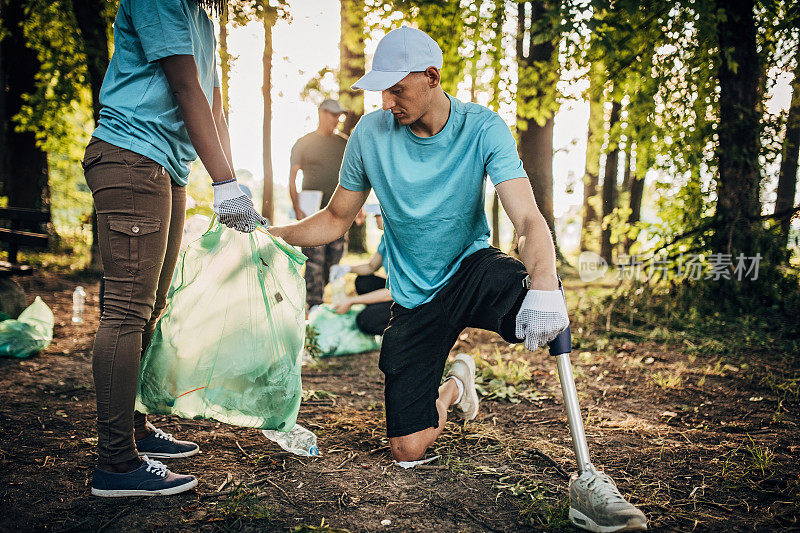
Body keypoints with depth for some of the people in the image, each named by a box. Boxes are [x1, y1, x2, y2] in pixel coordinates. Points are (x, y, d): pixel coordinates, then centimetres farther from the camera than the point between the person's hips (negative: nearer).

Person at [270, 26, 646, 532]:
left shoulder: (482, 128, -15)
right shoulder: (371, 134, -8)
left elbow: (529, 219, -28)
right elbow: (336, 219, 6)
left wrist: (543, 285, -49)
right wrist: (269, 234, -9)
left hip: (473, 268, -2)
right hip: (415, 297, 2)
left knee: (543, 305, -39)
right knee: (408, 449, -4)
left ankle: (587, 476, -29)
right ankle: (453, 386, 32)